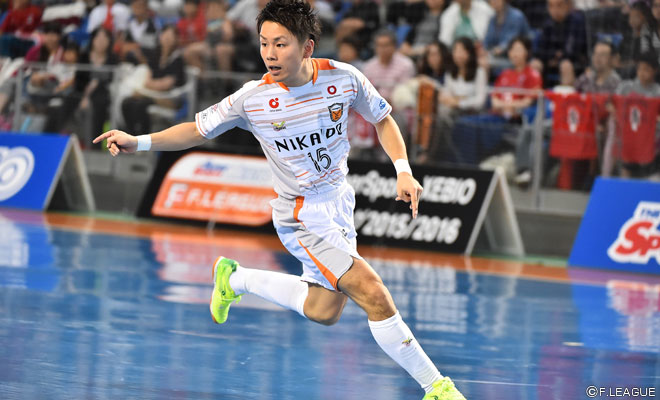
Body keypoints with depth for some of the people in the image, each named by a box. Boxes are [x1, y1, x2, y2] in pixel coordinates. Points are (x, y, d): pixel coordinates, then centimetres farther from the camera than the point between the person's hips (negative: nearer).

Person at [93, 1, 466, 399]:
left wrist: (403, 171, -7)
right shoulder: (253, 98, -18)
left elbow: (382, 119, 6)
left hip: (339, 203, 5)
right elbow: (197, 130, -6)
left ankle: (236, 279, 33)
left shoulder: (345, 79, -12)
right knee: (374, 295, -17)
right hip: (302, 217, -5)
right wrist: (138, 142, -18)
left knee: (324, 312, 13)